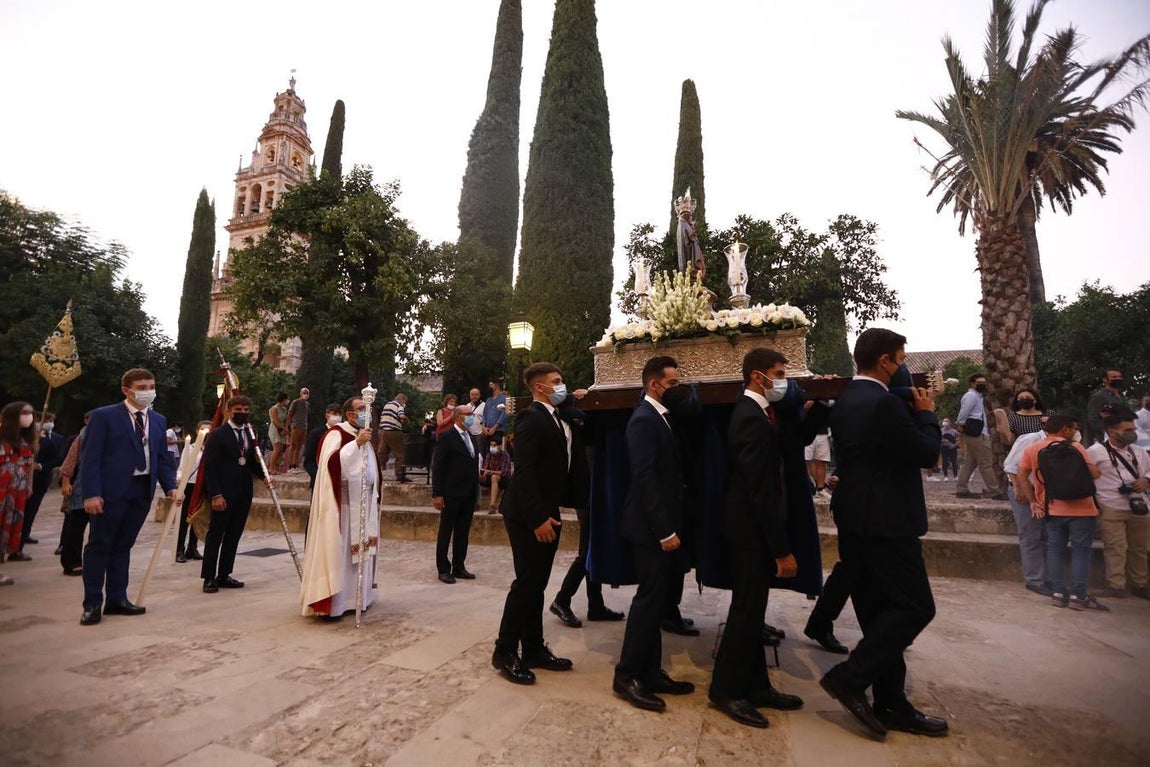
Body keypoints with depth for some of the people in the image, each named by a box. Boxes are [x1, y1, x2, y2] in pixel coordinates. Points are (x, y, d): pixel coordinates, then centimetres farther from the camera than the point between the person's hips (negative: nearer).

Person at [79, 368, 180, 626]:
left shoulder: (159, 421, 12)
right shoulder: (104, 416, -3)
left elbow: (163, 458, 13)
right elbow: (91, 458, -7)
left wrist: (171, 487, -1)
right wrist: (91, 493, -15)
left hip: (142, 492, 5)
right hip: (111, 491, -5)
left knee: (123, 546, 13)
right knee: (99, 546, 3)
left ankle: (116, 599, 20)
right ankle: (93, 604, 12)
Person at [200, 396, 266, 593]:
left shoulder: (250, 434, 12)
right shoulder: (217, 434, -6)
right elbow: (209, 466, -11)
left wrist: (262, 475, -2)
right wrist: (215, 494, -17)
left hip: (243, 494, 6)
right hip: (223, 494, -6)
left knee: (234, 535, 10)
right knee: (216, 535, 3)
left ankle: (224, 575, 20)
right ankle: (209, 577, 12)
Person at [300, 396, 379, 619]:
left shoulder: (363, 436, 14)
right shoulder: (336, 433, -11)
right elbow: (330, 462, -29)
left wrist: (372, 497, 19)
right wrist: (356, 443, -33)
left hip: (360, 504, 8)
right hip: (340, 503, -8)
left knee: (358, 549, 11)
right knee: (337, 551, -4)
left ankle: (352, 597, 21)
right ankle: (330, 603, 3)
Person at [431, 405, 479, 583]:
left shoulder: (470, 438, 12)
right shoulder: (446, 437, -9)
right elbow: (437, 467, -12)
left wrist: (476, 491, 9)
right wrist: (437, 494, -16)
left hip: (469, 494, 7)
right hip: (452, 494, -7)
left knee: (463, 533, 13)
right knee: (446, 533, 5)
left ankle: (459, 567, 23)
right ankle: (444, 569, 15)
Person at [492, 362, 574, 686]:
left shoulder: (554, 419, 13)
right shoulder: (530, 417, -15)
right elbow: (524, 471, -22)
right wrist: (538, 517, -24)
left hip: (546, 513, 9)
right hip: (529, 515, -9)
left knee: (537, 583, 15)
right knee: (527, 583, -2)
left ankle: (534, 649, 26)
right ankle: (505, 653, 13)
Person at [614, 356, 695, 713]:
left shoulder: (659, 416, 14)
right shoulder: (644, 419, -16)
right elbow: (645, 478, -22)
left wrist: (669, 526, 14)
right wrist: (665, 530, -23)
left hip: (661, 525, 10)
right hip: (652, 527, -10)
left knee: (656, 599, 14)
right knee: (649, 599, -2)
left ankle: (650, 671, 26)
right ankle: (627, 675, 11)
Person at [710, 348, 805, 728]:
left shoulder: (754, 412, 10)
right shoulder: (752, 419, -22)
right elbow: (761, 490, -24)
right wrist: (782, 549, -20)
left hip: (752, 525, 10)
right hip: (750, 528, -10)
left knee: (752, 609, 17)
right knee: (747, 611, 2)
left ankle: (754, 685, 31)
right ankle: (726, 690, 18)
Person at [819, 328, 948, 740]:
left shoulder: (844, 401, 11)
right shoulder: (883, 402, -19)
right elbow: (926, 454, -13)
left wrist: (912, 411, 13)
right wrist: (925, 413, 2)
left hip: (856, 520, 10)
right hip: (885, 521, -10)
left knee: (879, 611, 14)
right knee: (915, 605, 0)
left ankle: (891, 704, 23)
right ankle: (849, 677, 0)